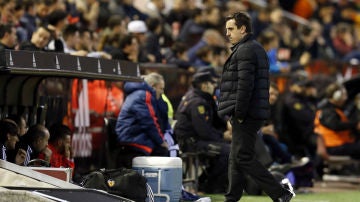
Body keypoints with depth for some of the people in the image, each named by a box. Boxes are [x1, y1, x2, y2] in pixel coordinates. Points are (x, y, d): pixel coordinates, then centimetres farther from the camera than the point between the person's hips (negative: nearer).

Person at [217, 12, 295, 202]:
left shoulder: (245, 50, -12)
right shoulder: (256, 49, 21)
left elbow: (245, 84, -21)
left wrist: (239, 113, -19)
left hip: (246, 115, -11)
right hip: (255, 113, 11)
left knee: (242, 157, -10)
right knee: (236, 159, 12)